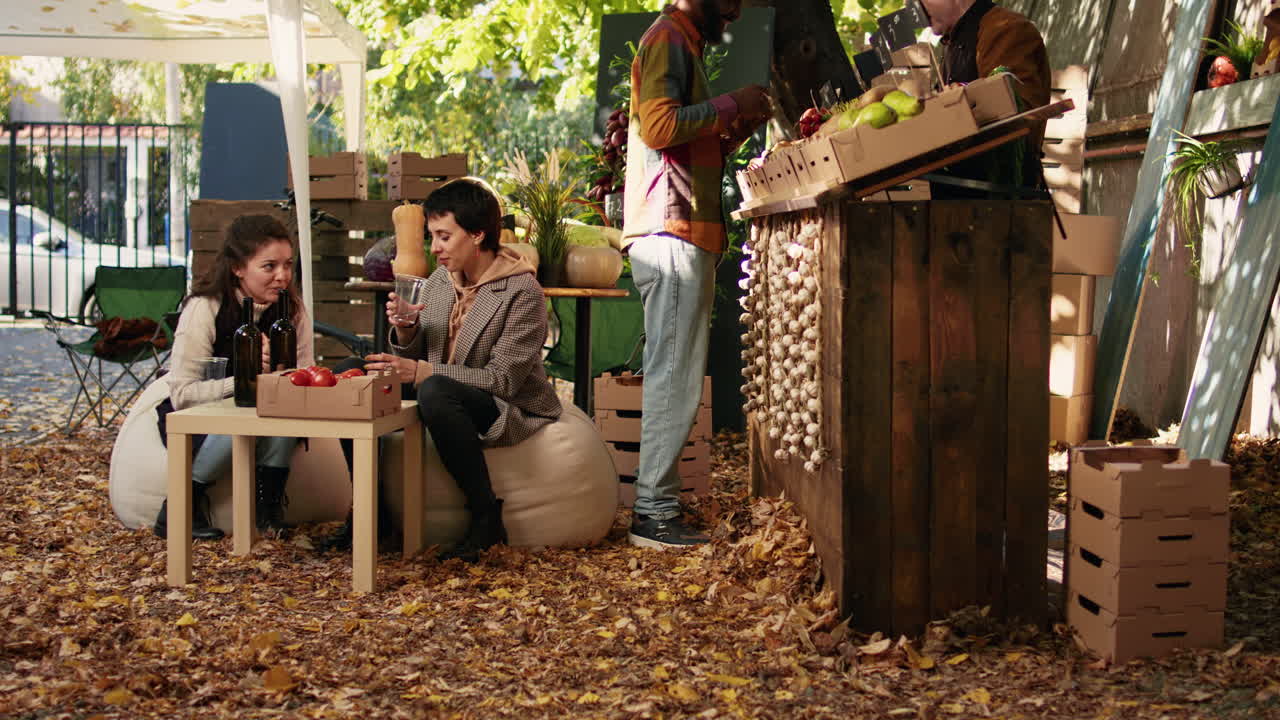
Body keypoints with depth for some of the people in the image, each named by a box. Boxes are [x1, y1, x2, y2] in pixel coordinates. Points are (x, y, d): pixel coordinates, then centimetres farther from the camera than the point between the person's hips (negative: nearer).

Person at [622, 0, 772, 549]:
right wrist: (731, 104, -11)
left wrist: (741, 126, 15)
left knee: (674, 378, 11)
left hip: (682, 238, 10)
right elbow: (658, 125, -20)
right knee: (674, 378, -10)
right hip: (671, 234, -10)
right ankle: (653, 514, -8)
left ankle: (658, 505, 15)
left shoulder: (684, 44, 26)